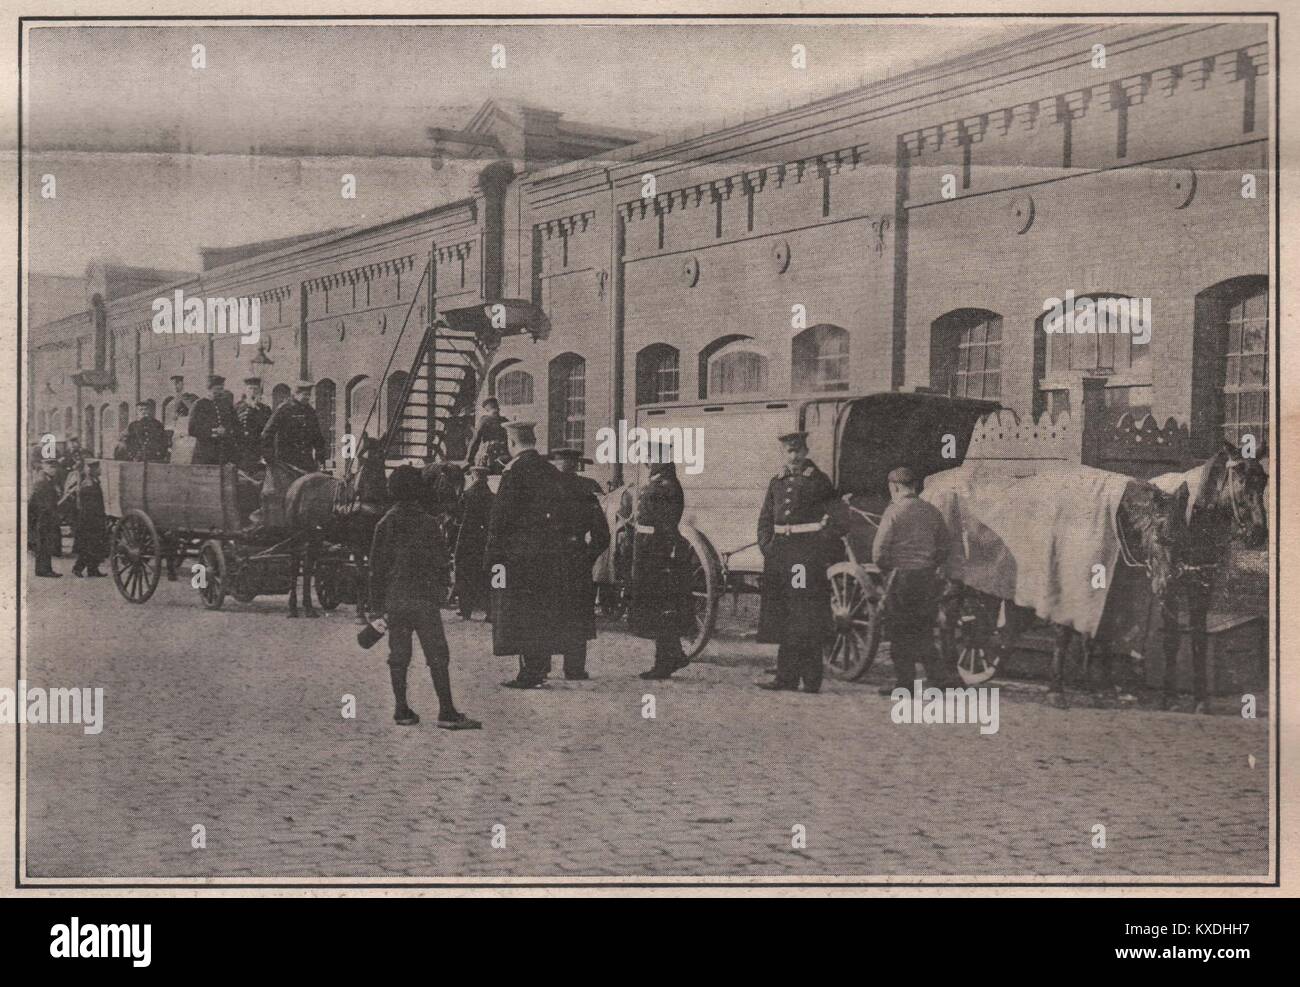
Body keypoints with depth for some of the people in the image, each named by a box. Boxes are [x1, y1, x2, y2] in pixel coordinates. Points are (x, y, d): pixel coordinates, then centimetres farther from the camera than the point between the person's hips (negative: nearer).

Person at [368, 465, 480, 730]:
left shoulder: (385, 524, 3)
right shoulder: (427, 524, -6)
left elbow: (376, 568, 6)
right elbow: (441, 562, -3)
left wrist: (377, 605, 11)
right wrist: (438, 588, 14)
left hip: (394, 600, 3)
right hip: (424, 599, -3)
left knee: (398, 657, 10)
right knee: (437, 657, -1)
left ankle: (401, 710, 11)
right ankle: (447, 712, -3)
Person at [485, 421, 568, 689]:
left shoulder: (516, 469, -11)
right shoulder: (550, 471, 10)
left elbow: (502, 512, -14)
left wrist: (492, 551, -9)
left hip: (518, 552, -7)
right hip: (549, 552, 7)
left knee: (519, 614, -3)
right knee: (543, 611, 14)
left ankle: (528, 673, -5)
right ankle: (540, 669, 20)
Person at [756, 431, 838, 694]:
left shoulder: (819, 480, 1)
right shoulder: (776, 483, 16)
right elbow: (765, 519, 19)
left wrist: (825, 554, -9)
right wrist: (767, 546, 3)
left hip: (808, 551, -5)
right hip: (780, 551, 5)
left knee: (808, 618, -6)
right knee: (781, 617, 6)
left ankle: (811, 681, -3)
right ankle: (786, 677, 12)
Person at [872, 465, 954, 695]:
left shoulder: (893, 511, -11)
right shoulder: (931, 511, 7)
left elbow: (879, 551, -13)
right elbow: (946, 545, 12)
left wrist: (886, 569, 4)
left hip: (901, 578, -6)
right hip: (928, 578, 6)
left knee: (900, 634, 4)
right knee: (923, 631, 15)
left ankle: (904, 683, 7)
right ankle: (938, 678, 12)